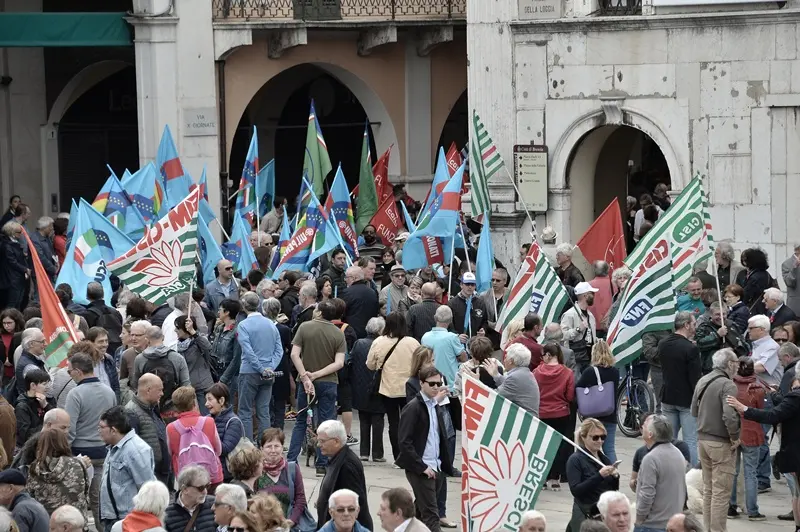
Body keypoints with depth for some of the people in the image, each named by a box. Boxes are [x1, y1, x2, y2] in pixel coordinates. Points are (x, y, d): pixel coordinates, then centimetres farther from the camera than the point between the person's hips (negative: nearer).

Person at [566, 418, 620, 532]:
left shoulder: (604, 459, 10)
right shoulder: (575, 460, -7)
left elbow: (614, 489, 14)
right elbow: (575, 490, -17)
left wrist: (615, 477, -6)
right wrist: (599, 476, -24)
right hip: (586, 516, -5)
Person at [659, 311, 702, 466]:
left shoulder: (662, 344, 1)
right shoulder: (691, 349, -20)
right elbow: (696, 378, -20)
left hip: (668, 398, 6)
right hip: (687, 400, -6)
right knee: (690, 441, -1)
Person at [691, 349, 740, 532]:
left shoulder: (702, 382, 9)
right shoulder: (727, 385, -18)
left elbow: (694, 411, 17)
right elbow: (730, 416, -28)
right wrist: (735, 437, -15)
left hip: (702, 440, 8)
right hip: (721, 443, -8)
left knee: (708, 490, 17)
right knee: (721, 491, -2)